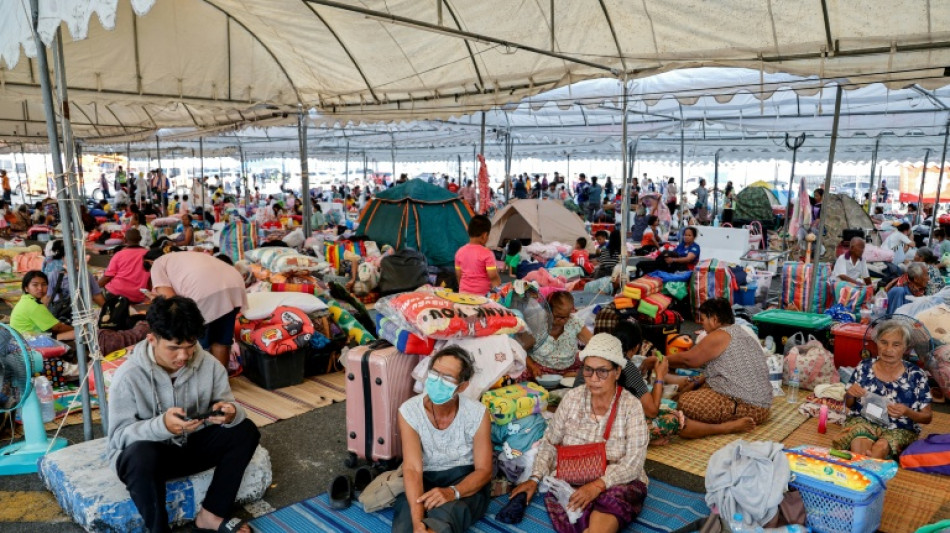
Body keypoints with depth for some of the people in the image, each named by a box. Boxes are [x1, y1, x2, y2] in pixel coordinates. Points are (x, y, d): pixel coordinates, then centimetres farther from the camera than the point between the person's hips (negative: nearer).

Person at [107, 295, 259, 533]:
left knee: (245, 430, -16)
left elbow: (230, 406, -7)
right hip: (146, 453, -4)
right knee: (142, 455, -38)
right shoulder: (128, 376, -21)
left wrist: (230, 412, -33)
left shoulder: (208, 364, -12)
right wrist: (162, 425, -39)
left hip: (191, 445, 4)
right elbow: (119, 435, -20)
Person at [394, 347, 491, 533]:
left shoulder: (478, 414, -13)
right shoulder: (409, 411, -13)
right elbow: (412, 468, -21)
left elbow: (484, 470, -10)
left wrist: (453, 492, -33)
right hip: (424, 480, 2)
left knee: (448, 511, -40)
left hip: (465, 481, -1)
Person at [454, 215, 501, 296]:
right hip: (482, 295, -5)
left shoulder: (460, 252, 1)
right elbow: (493, 277, -15)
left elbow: (459, 275, 8)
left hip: (464, 293, 5)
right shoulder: (487, 253, -15)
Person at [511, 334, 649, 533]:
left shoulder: (631, 406, -6)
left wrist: (598, 485, -24)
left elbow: (634, 462, -12)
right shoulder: (572, 398, 2)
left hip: (617, 482, -1)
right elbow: (550, 443, 8)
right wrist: (535, 478, -5)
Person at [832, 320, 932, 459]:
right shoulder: (864, 367, 1)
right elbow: (849, 405, 12)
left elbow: (927, 417, 3)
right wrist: (850, 394, -12)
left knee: (881, 447, -35)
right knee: (859, 443, -35)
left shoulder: (916, 375, -3)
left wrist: (907, 412, -19)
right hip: (863, 421, 1)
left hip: (900, 429, 0)